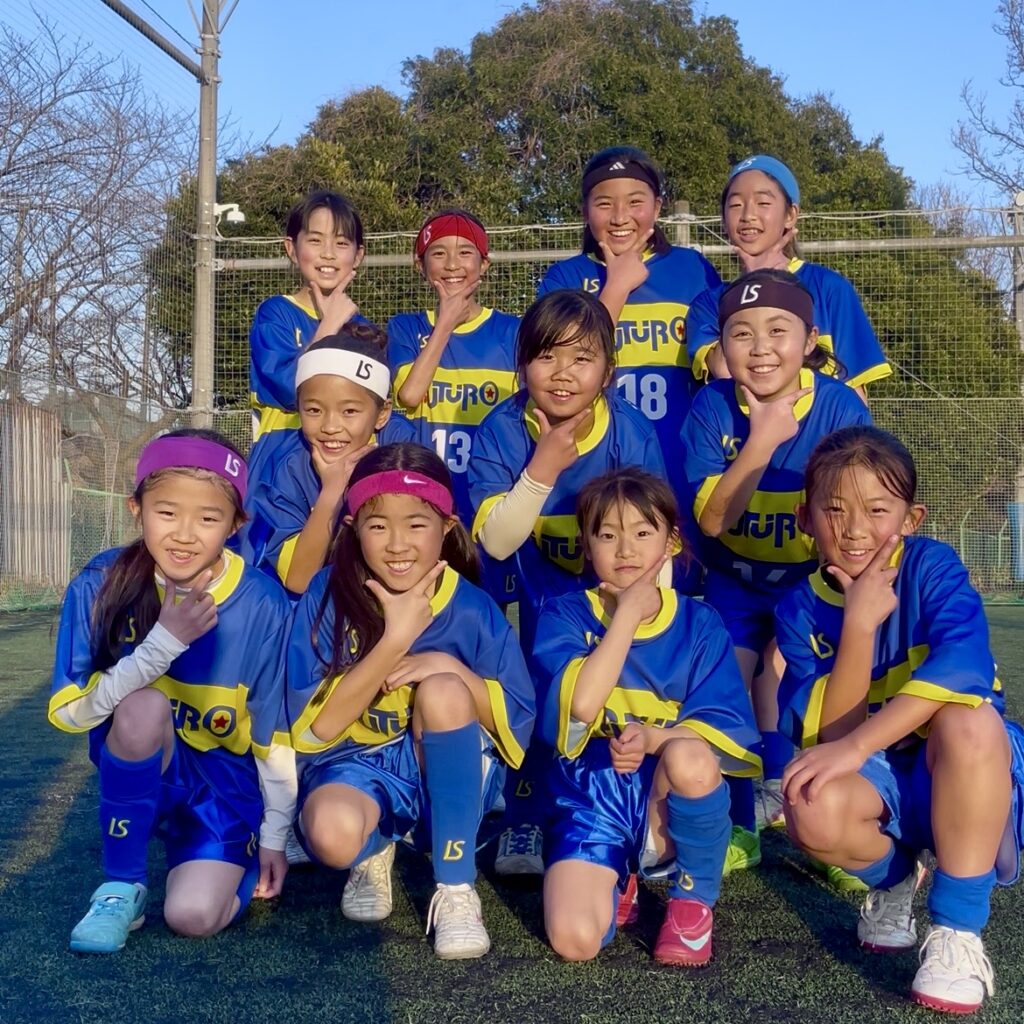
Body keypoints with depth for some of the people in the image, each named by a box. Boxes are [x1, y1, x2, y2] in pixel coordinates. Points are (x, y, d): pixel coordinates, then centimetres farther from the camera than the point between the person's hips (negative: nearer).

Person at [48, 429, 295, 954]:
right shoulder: (100, 585, -16)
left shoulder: (262, 606, -18)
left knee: (193, 915, -22)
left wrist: (274, 836, 0)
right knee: (143, 706, -33)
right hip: (139, 769, 1)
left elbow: (273, 733, -7)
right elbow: (68, 712, -19)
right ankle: (122, 886, -13)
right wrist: (164, 644, -30)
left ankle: (234, 857, 15)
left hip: (226, 778, 0)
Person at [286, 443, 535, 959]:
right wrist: (395, 640, -24)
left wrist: (453, 669, -23)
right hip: (358, 766, 0)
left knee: (441, 689, -31)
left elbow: (520, 724, -6)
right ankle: (374, 853, 6)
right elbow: (314, 729, -15)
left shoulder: (473, 610, -10)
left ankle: (456, 888, -16)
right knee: (332, 830, -36)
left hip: (453, 777, 1)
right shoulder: (328, 597, -11)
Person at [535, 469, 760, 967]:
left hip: (668, 802, 0)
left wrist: (654, 740, -23)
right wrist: (627, 613, -14)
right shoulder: (565, 616, 0)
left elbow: (725, 730, -5)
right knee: (575, 938, -25)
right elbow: (581, 704, -18)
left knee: (688, 755, -36)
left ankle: (693, 899, -7)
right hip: (589, 800, 0)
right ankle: (616, 879, 14)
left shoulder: (699, 624, 2)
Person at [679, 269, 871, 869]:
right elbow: (711, 519, -24)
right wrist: (761, 441, -33)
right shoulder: (714, 406, -17)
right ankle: (740, 826, 19)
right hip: (733, 582, 1)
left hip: (813, 581, -1)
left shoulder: (840, 405, -19)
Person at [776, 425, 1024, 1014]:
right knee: (813, 807, -31)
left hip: (963, 777, -2)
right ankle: (891, 879, 8)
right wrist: (859, 623, -26)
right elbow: (831, 731, -14)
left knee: (966, 720, -35)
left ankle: (958, 932, -20)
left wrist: (856, 746, -36)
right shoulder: (802, 608, -5)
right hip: (877, 786, 3)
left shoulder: (933, 567, -12)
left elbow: (964, 665, -31)